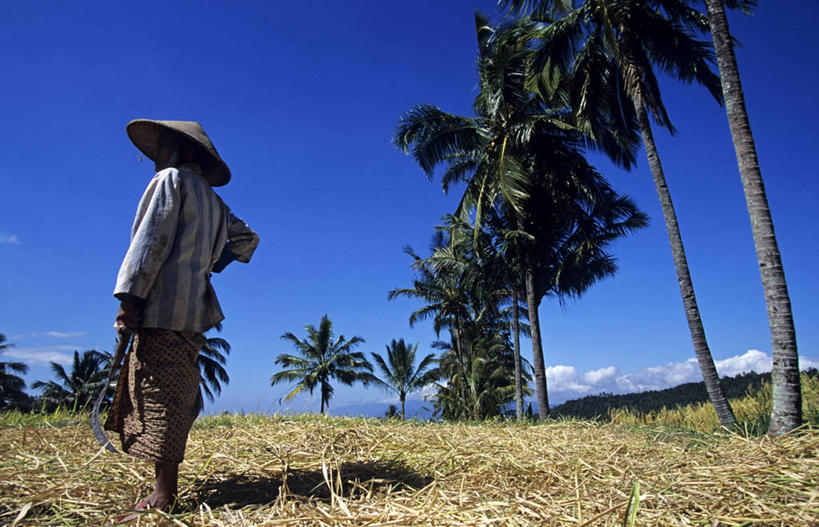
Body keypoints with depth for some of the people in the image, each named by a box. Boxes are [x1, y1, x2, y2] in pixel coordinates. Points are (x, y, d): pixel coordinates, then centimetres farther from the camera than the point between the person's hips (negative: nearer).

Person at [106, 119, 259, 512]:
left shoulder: (172, 179, 1)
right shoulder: (214, 201, 25)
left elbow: (152, 240, -10)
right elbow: (247, 238, 30)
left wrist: (128, 299, -14)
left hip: (163, 305, -8)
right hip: (194, 308, 8)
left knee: (159, 396, -9)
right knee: (173, 399, 8)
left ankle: (163, 498, -8)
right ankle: (164, 488, 11)